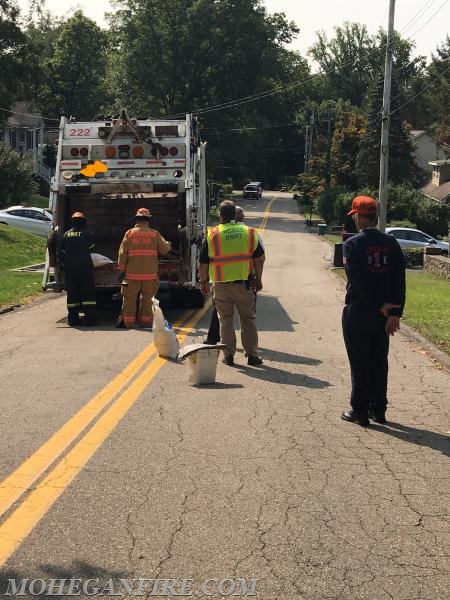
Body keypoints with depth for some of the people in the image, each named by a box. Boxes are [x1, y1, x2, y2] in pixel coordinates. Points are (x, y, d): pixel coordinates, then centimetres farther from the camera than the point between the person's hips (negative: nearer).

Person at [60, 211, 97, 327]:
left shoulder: (66, 235, 9)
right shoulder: (87, 234, -1)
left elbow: (62, 252, 12)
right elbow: (91, 248, 6)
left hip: (69, 268, 4)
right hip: (85, 266, -3)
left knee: (72, 292, 8)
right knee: (88, 292, -1)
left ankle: (73, 318, 7)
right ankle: (89, 318, -7)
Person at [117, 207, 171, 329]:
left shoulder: (129, 234, -1)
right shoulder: (155, 234, 1)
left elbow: (122, 253, -2)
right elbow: (164, 249, 7)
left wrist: (121, 270, 3)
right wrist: (169, 245, 31)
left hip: (132, 273, -1)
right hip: (150, 273, 1)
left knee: (129, 297, 5)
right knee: (147, 298, 10)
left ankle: (127, 321, 6)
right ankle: (146, 321, 13)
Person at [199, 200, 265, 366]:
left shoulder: (212, 234, -4)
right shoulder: (249, 232, 1)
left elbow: (203, 263, -1)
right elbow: (259, 258, 4)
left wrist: (203, 282, 11)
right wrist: (258, 279, 14)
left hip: (221, 285, -1)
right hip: (244, 283, 1)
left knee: (225, 320, 10)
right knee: (248, 319, 11)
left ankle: (228, 355, 12)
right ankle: (252, 355, 12)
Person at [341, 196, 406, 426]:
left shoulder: (352, 244, -11)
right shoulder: (391, 243, 1)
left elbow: (358, 280, -17)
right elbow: (399, 282, -5)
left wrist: (381, 307, -10)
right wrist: (394, 313, -6)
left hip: (357, 314, -4)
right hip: (382, 318, 4)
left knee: (359, 364, 5)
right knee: (379, 363, 14)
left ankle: (360, 411, 11)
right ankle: (378, 410, 21)